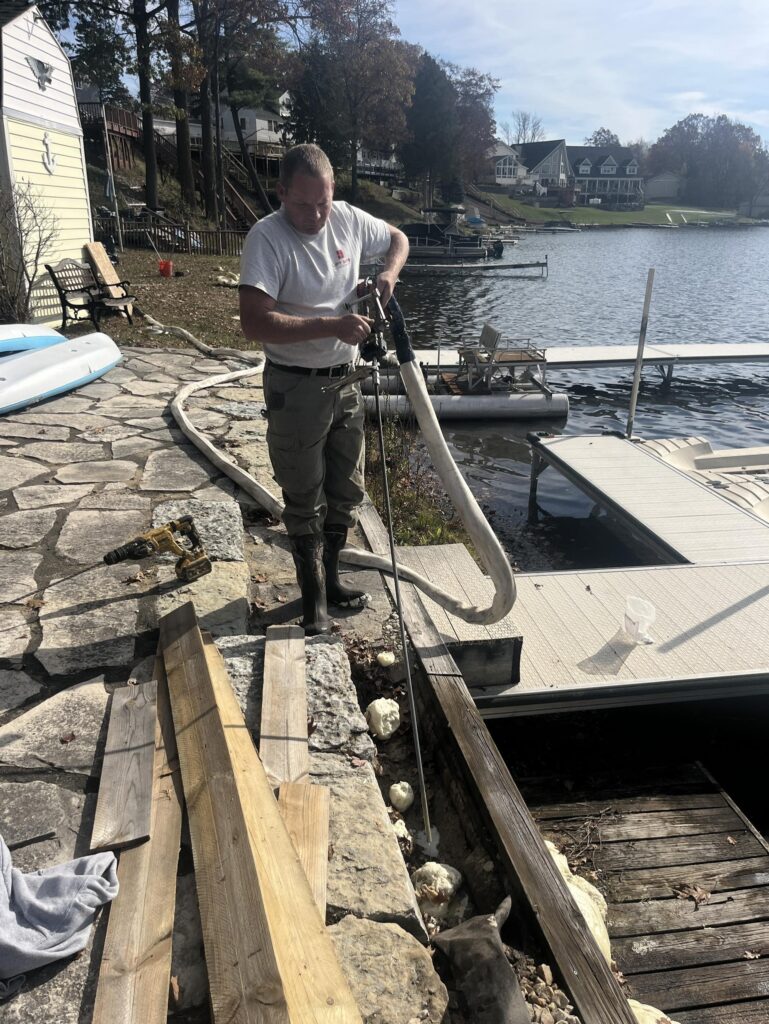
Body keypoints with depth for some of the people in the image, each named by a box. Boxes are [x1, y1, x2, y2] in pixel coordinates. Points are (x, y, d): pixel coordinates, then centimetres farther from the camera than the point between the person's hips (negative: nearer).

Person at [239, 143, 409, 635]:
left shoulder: (349, 220, 0)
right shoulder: (267, 238, -19)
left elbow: (398, 239, 19)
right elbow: (255, 322, -30)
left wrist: (388, 275, -2)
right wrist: (331, 326, -33)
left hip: (345, 380, 6)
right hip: (296, 388, -6)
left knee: (347, 493, 16)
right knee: (305, 502, 5)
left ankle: (331, 577, 35)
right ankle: (314, 598, 22)